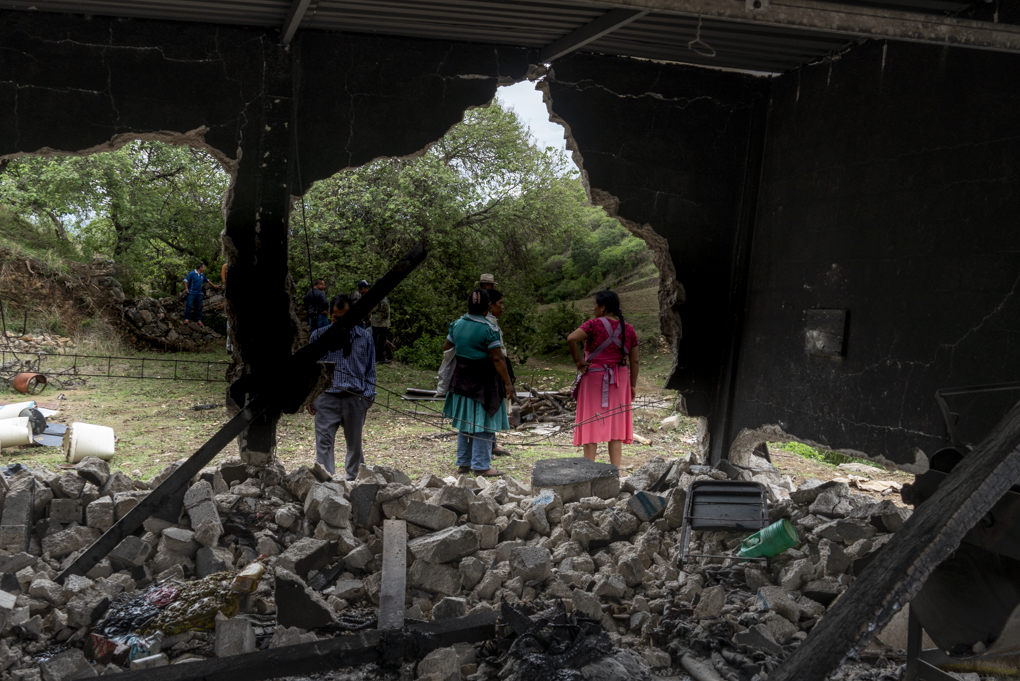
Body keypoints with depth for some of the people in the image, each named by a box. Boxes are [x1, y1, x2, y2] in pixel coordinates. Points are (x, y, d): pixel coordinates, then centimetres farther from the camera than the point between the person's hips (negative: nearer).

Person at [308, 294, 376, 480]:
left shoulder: (364, 337, 6)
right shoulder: (318, 336, 5)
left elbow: (370, 370, 10)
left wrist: (368, 396, 1)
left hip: (355, 398, 1)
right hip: (326, 397, -1)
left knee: (354, 442, 11)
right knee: (324, 442, -8)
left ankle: (352, 479, 28)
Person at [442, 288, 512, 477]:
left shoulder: (457, 324, 2)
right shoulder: (489, 328, -16)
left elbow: (446, 349, 13)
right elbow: (497, 358, -18)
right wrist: (507, 383, -13)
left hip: (461, 379, 6)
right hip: (483, 380, -6)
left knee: (465, 421, 17)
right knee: (483, 424, 1)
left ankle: (463, 463, 23)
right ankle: (481, 466, 5)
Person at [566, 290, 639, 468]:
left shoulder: (595, 324, -10)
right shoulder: (629, 329, 6)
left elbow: (571, 338, -26)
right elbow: (634, 361, 6)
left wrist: (578, 361, -14)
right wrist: (632, 385, 12)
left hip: (594, 378, -4)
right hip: (619, 380, 4)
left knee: (591, 423, 2)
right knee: (615, 424, 8)